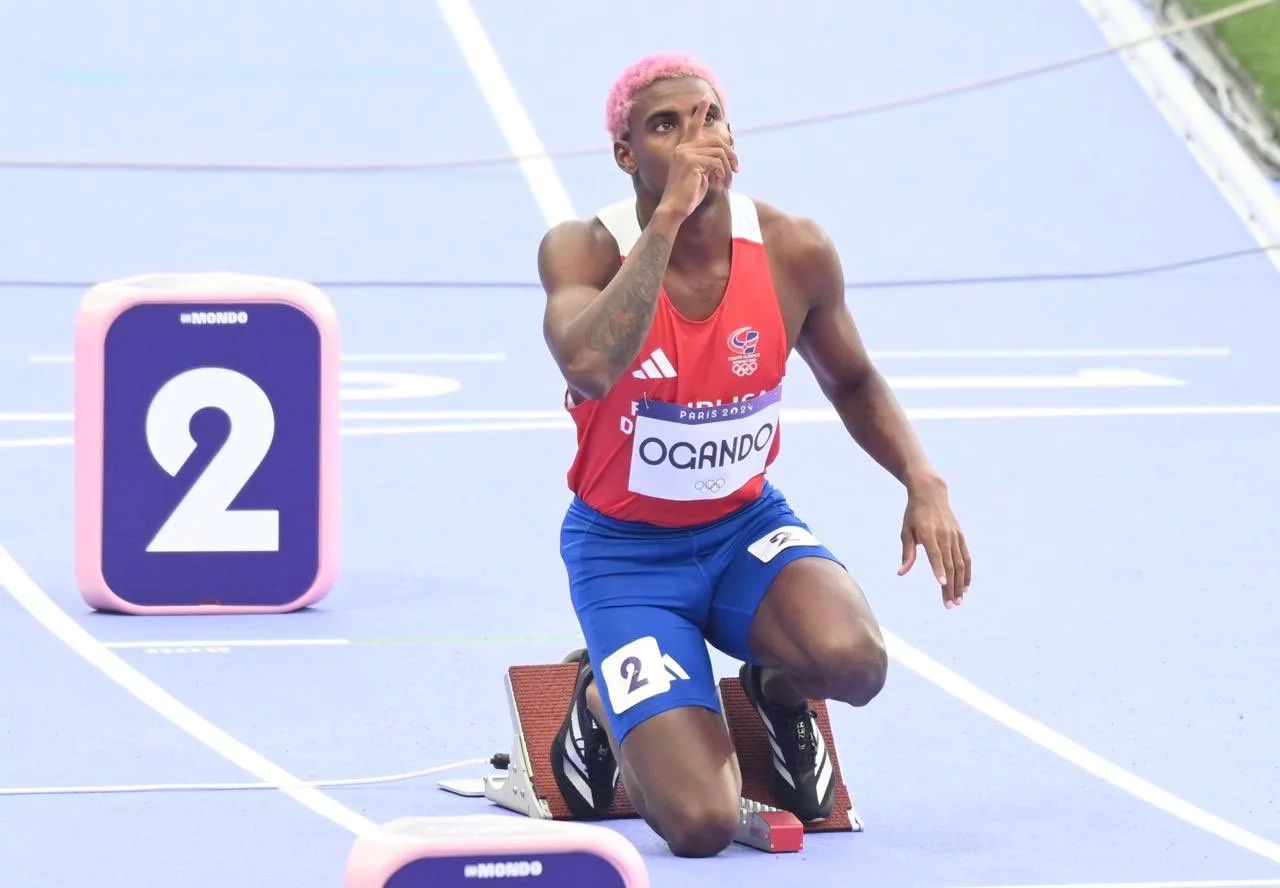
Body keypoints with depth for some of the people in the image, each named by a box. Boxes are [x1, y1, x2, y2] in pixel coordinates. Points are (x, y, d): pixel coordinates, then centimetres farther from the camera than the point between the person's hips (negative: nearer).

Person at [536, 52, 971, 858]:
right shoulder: (583, 252, -19)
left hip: (747, 526, 3)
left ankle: (779, 692, 8)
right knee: (700, 824, -19)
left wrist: (923, 482, -8)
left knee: (852, 659, -33)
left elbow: (853, 380, 9)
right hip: (626, 549, -3)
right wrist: (670, 217, -40)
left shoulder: (793, 253, -10)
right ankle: (602, 702, 18)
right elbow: (589, 366, -42)